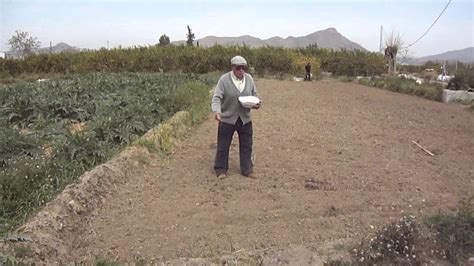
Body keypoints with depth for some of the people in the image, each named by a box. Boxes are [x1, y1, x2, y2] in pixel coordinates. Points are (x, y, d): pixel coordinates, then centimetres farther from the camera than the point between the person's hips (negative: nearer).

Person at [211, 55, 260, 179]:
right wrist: (217, 111, -33)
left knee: (246, 146, 11)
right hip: (227, 119, -4)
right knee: (223, 146, 6)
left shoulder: (249, 79, 2)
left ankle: (247, 169, 25)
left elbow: (254, 95, 13)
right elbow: (217, 97, -16)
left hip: (245, 119, 4)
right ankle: (221, 170, 21)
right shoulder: (224, 79, -12)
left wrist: (256, 103, -8)